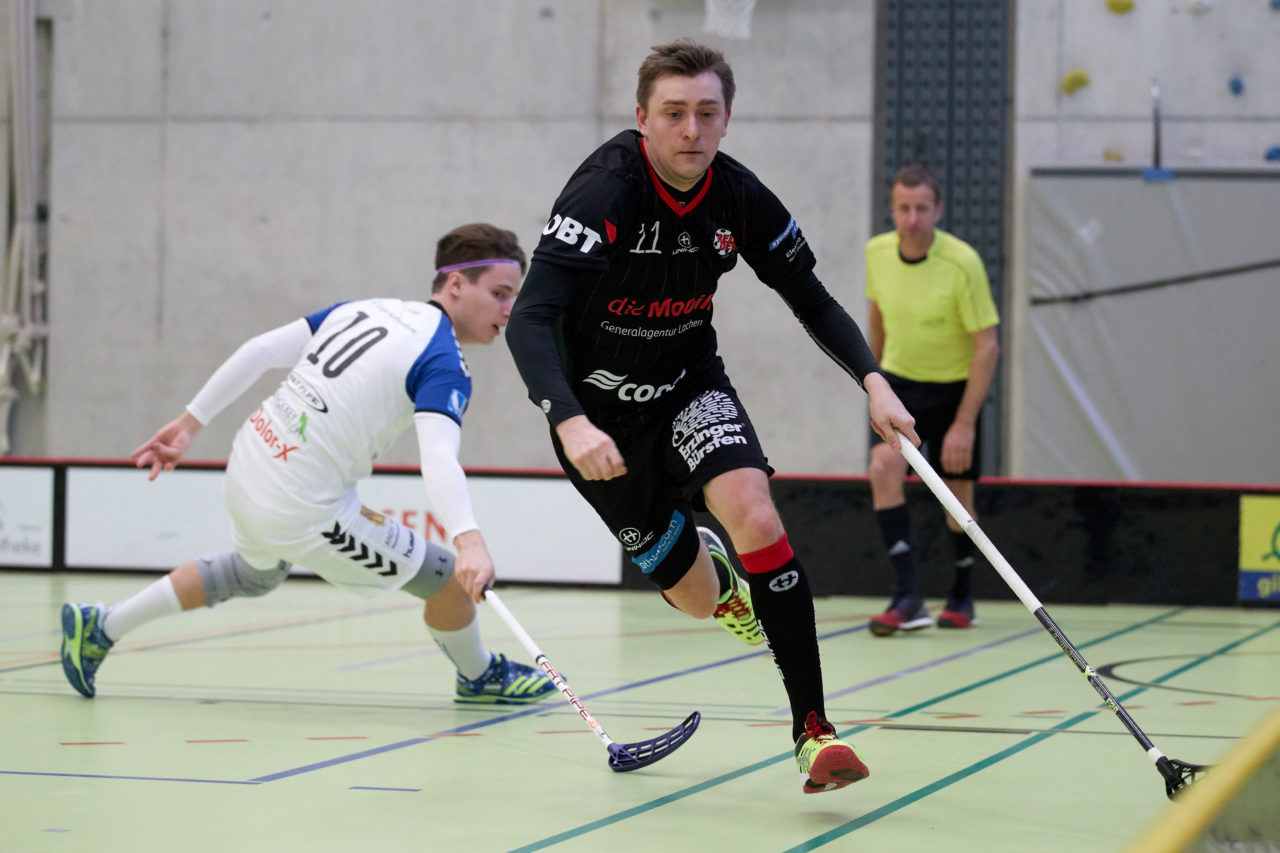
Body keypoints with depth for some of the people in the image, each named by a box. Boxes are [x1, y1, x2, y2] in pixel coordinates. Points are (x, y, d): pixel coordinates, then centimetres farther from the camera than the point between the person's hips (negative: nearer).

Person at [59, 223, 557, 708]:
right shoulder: (443, 364, -15)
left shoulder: (364, 310, 7)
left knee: (256, 574, 39)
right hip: (301, 513, -8)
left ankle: (100, 628, 43)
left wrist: (191, 422, 12)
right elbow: (438, 459, -33)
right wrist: (468, 539, -47)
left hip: (246, 474, 8)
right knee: (449, 579, 4)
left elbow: (259, 351, 6)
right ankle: (481, 677, 32)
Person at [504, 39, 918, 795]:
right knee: (697, 599, 5)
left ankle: (813, 727, -22)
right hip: (601, 408, -2)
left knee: (754, 513, -27)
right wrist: (570, 423, -50)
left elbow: (815, 304, 0)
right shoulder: (603, 194, -28)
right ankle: (709, 566, 47)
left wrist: (872, 380, -17)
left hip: (690, 384, 3)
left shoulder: (741, 200, -13)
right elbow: (529, 320, -36)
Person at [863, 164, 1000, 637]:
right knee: (883, 467, -22)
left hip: (954, 388, -2)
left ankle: (961, 595, 31)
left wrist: (964, 424, -22)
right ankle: (907, 598, -25)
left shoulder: (963, 263, -23)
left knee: (957, 493, 6)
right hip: (898, 384, 2)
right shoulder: (877, 252, -10)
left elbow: (987, 345, -19)